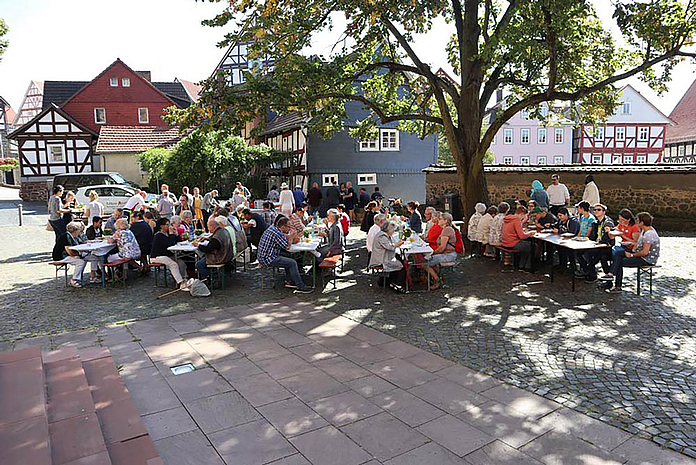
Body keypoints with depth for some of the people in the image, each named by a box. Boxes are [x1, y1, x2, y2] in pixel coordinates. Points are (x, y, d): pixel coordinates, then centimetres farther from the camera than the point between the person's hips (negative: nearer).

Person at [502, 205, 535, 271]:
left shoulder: (507, 218, 9)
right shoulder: (517, 220, -18)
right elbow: (522, 236, -22)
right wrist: (530, 234, -5)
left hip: (505, 243, 9)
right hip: (513, 244, -9)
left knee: (526, 244, 26)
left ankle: (522, 265, 28)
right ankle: (528, 267, 15)